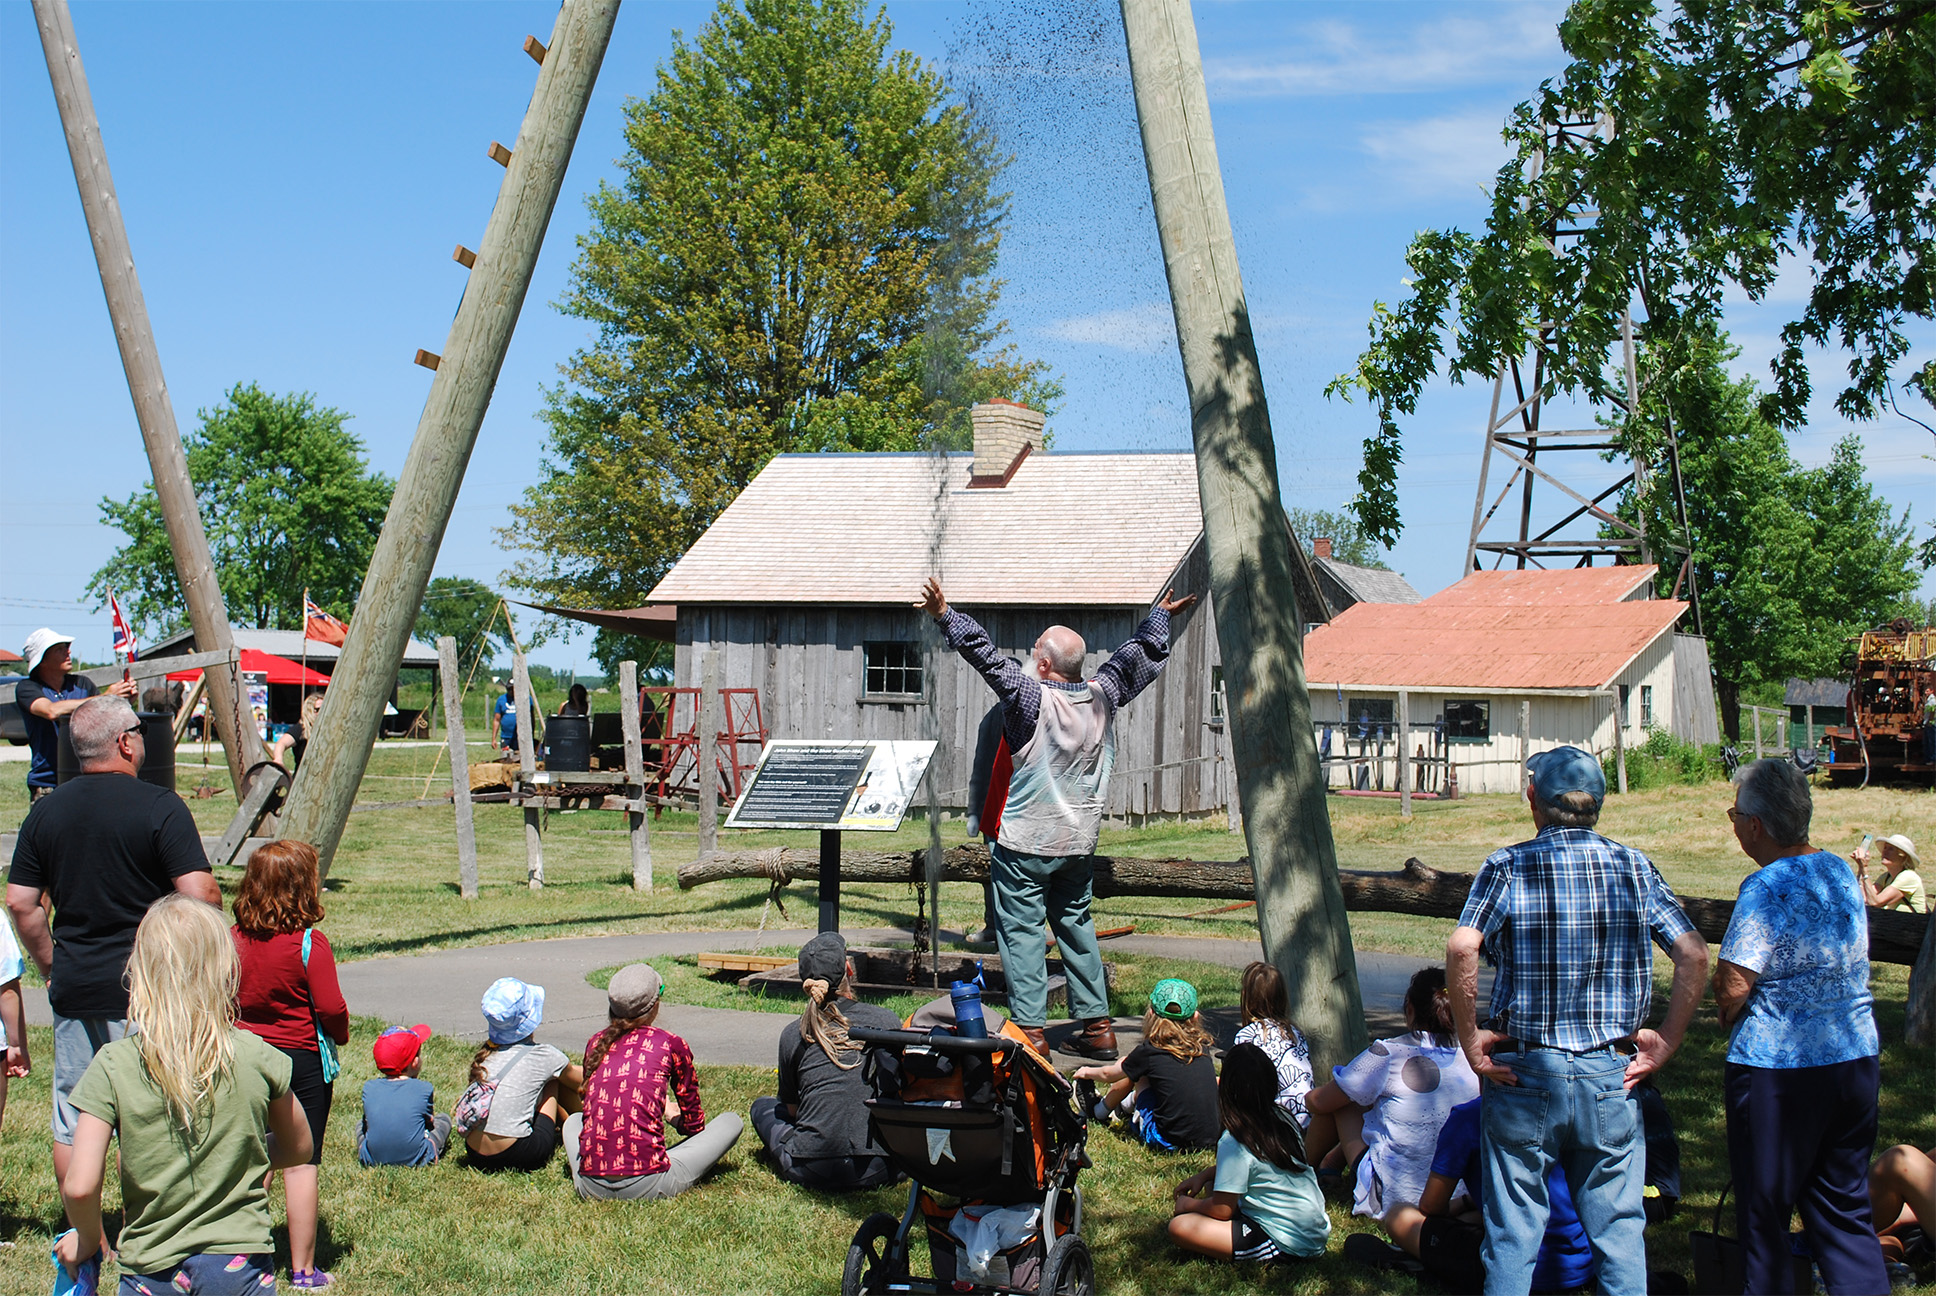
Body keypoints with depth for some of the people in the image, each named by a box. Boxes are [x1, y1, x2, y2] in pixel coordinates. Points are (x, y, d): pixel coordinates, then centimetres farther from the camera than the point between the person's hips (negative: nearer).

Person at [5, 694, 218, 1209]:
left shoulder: (46, 811, 5)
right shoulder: (159, 806, -12)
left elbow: (20, 904, 6)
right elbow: (201, 897, -18)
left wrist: (51, 967, 16)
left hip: (73, 988, 5)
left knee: (72, 1126, 13)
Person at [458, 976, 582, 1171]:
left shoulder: (486, 1054, 9)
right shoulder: (543, 1056, -4)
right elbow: (580, 1083, 18)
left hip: (477, 1156, 6)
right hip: (517, 1157, -6)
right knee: (555, 1079, 16)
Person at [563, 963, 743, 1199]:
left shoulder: (595, 1043, 12)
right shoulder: (671, 1044, 1)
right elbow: (693, 1124, 12)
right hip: (647, 1188, -5)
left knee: (573, 1119, 38)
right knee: (732, 1121, 13)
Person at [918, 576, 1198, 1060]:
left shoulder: (1032, 698, -17)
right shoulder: (1102, 695, 0)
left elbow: (986, 655, -23)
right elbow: (1139, 655, 15)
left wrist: (946, 615, -20)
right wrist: (1160, 615, 30)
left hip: (1025, 844, -6)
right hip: (1080, 841, 6)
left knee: (1021, 930, 0)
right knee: (1076, 924, 17)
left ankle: (1031, 1032, -1)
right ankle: (1097, 1027, 18)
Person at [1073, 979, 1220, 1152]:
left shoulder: (1149, 1051, -6)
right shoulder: (1202, 1046, 6)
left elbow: (1108, 1074, 13)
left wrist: (1087, 1072, 37)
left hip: (1170, 1143, -4)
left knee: (1137, 1072, 13)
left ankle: (1101, 1110, 36)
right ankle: (1128, 1104, 47)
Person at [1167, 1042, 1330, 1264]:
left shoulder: (1234, 1143, -19)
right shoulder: (1284, 1120, 4)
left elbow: (1221, 1210, -13)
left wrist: (1189, 1205, 6)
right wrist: (1203, 1175, 19)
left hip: (1285, 1245, -9)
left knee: (1179, 1227, -17)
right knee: (1212, 1184, 22)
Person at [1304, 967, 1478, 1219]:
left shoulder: (1389, 1054, -14)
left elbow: (1318, 1102, -1)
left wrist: (1310, 1097, 23)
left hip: (1392, 1199, -5)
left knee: (1340, 1099, 12)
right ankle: (1334, 1160, 43)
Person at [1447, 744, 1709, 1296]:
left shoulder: (1507, 867, -3)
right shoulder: (1635, 867, 4)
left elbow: (1461, 949, -19)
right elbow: (1693, 956, -4)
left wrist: (1471, 1042, -11)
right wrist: (1666, 1041, 2)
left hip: (1524, 1069, -2)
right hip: (1611, 1073, 2)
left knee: (1513, 1232, 6)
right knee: (1620, 1230, 10)